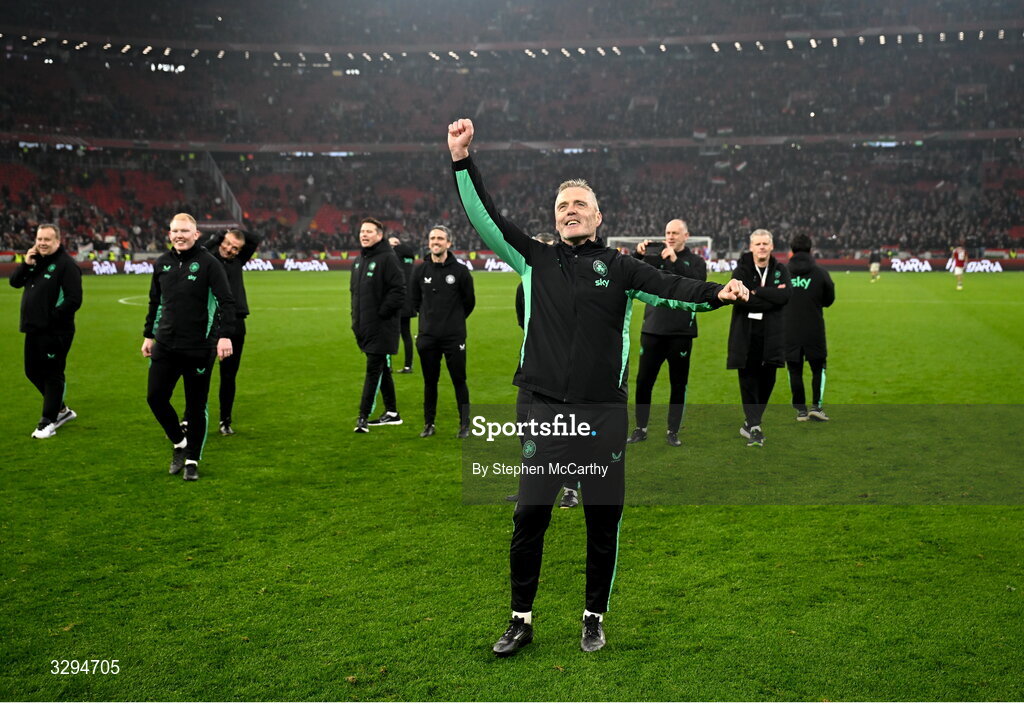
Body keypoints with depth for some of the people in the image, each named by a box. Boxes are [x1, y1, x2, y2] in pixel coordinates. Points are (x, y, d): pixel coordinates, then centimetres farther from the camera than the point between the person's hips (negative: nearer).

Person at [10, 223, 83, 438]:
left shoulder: (66, 264, -13)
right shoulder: (35, 260, 11)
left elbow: (74, 300, -19)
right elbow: (15, 282, 9)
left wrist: (53, 317, -19)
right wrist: (25, 264, -6)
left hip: (56, 332, -9)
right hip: (34, 330, 9)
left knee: (52, 375, 0)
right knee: (33, 372, 17)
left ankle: (48, 422, 9)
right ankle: (61, 410, 32)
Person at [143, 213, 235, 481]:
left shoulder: (208, 263, -6)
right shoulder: (161, 264, 10)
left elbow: (226, 301, -11)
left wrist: (225, 336, -20)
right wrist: (148, 335, 20)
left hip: (199, 348, -5)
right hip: (165, 346, 5)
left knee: (196, 405, 3)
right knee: (155, 397, 1)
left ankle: (192, 459, 17)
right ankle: (179, 443, 25)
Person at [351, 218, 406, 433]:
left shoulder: (388, 258, -11)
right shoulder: (358, 261, 16)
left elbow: (398, 291, -17)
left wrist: (381, 312, -17)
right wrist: (356, 318, 15)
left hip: (382, 328, -8)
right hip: (365, 327, 9)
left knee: (374, 370, -7)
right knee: (382, 370, 14)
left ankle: (363, 416, -6)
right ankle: (391, 413, 23)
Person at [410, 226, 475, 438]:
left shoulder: (460, 270, -4)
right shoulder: (420, 270, 2)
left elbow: (469, 301, 8)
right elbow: (415, 300, 16)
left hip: (454, 337, -2)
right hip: (427, 337, 2)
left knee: (459, 381, 2)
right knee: (430, 382, 9)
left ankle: (465, 424, 13)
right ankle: (429, 424, 20)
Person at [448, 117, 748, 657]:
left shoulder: (618, 268, 7)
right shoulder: (535, 260, 9)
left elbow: (667, 287, -5)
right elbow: (485, 218, 4)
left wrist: (715, 293, -23)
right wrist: (461, 160, -4)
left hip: (603, 415, 0)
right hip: (542, 411, 0)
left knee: (603, 520, 7)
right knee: (529, 517, 1)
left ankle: (594, 619, 25)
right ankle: (521, 621, 18)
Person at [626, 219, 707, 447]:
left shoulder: (695, 261, 5)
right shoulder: (654, 254, 6)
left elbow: (699, 283, -15)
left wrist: (675, 260, -21)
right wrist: (637, 255, -22)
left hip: (681, 332, 0)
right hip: (652, 328, 1)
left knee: (678, 384, 7)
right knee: (643, 380, 3)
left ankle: (673, 431, 18)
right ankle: (640, 429, 16)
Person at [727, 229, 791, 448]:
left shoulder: (780, 270, 7)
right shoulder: (741, 270, 0)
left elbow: (784, 295, -11)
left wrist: (757, 292, -13)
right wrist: (770, 297, -15)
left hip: (771, 335, 3)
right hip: (745, 335, -3)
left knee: (767, 381, 8)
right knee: (748, 380, -3)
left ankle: (750, 423, 24)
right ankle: (754, 428, -1)